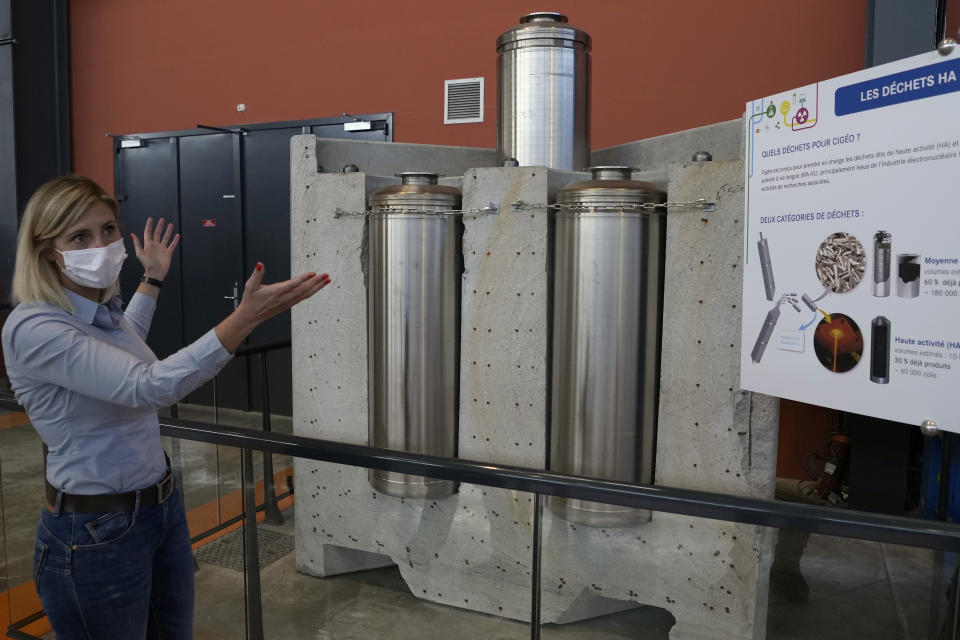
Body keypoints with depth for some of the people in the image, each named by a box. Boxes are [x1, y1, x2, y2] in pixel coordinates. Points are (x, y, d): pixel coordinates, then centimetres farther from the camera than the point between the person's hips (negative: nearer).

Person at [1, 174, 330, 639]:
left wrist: (153, 279, 32)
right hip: (96, 533, -8)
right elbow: (149, 387, -35)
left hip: (163, 507, 8)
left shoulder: (107, 309, 3)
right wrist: (245, 317, -43)